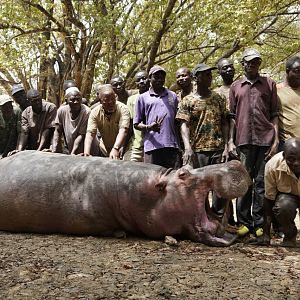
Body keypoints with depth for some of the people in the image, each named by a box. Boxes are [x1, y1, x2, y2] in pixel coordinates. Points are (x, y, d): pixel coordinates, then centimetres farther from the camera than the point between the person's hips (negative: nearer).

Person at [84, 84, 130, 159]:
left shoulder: (122, 109, -22)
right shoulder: (95, 112, -13)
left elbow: (123, 131, -34)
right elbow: (90, 133, -22)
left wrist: (116, 149, -50)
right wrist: (86, 153, -40)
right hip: (104, 151, 3)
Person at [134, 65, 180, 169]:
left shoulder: (173, 96, 20)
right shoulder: (143, 98, 13)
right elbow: (136, 124, 10)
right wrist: (148, 127, -11)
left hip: (172, 146, 2)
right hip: (152, 146, -2)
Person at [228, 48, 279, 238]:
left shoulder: (269, 84, 12)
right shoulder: (236, 86, 15)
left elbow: (274, 114, 8)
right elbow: (232, 116, 13)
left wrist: (276, 139, -2)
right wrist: (231, 141, 5)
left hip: (265, 140, -1)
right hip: (243, 141, 1)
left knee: (262, 183, 0)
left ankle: (260, 224, 6)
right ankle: (244, 222, 9)